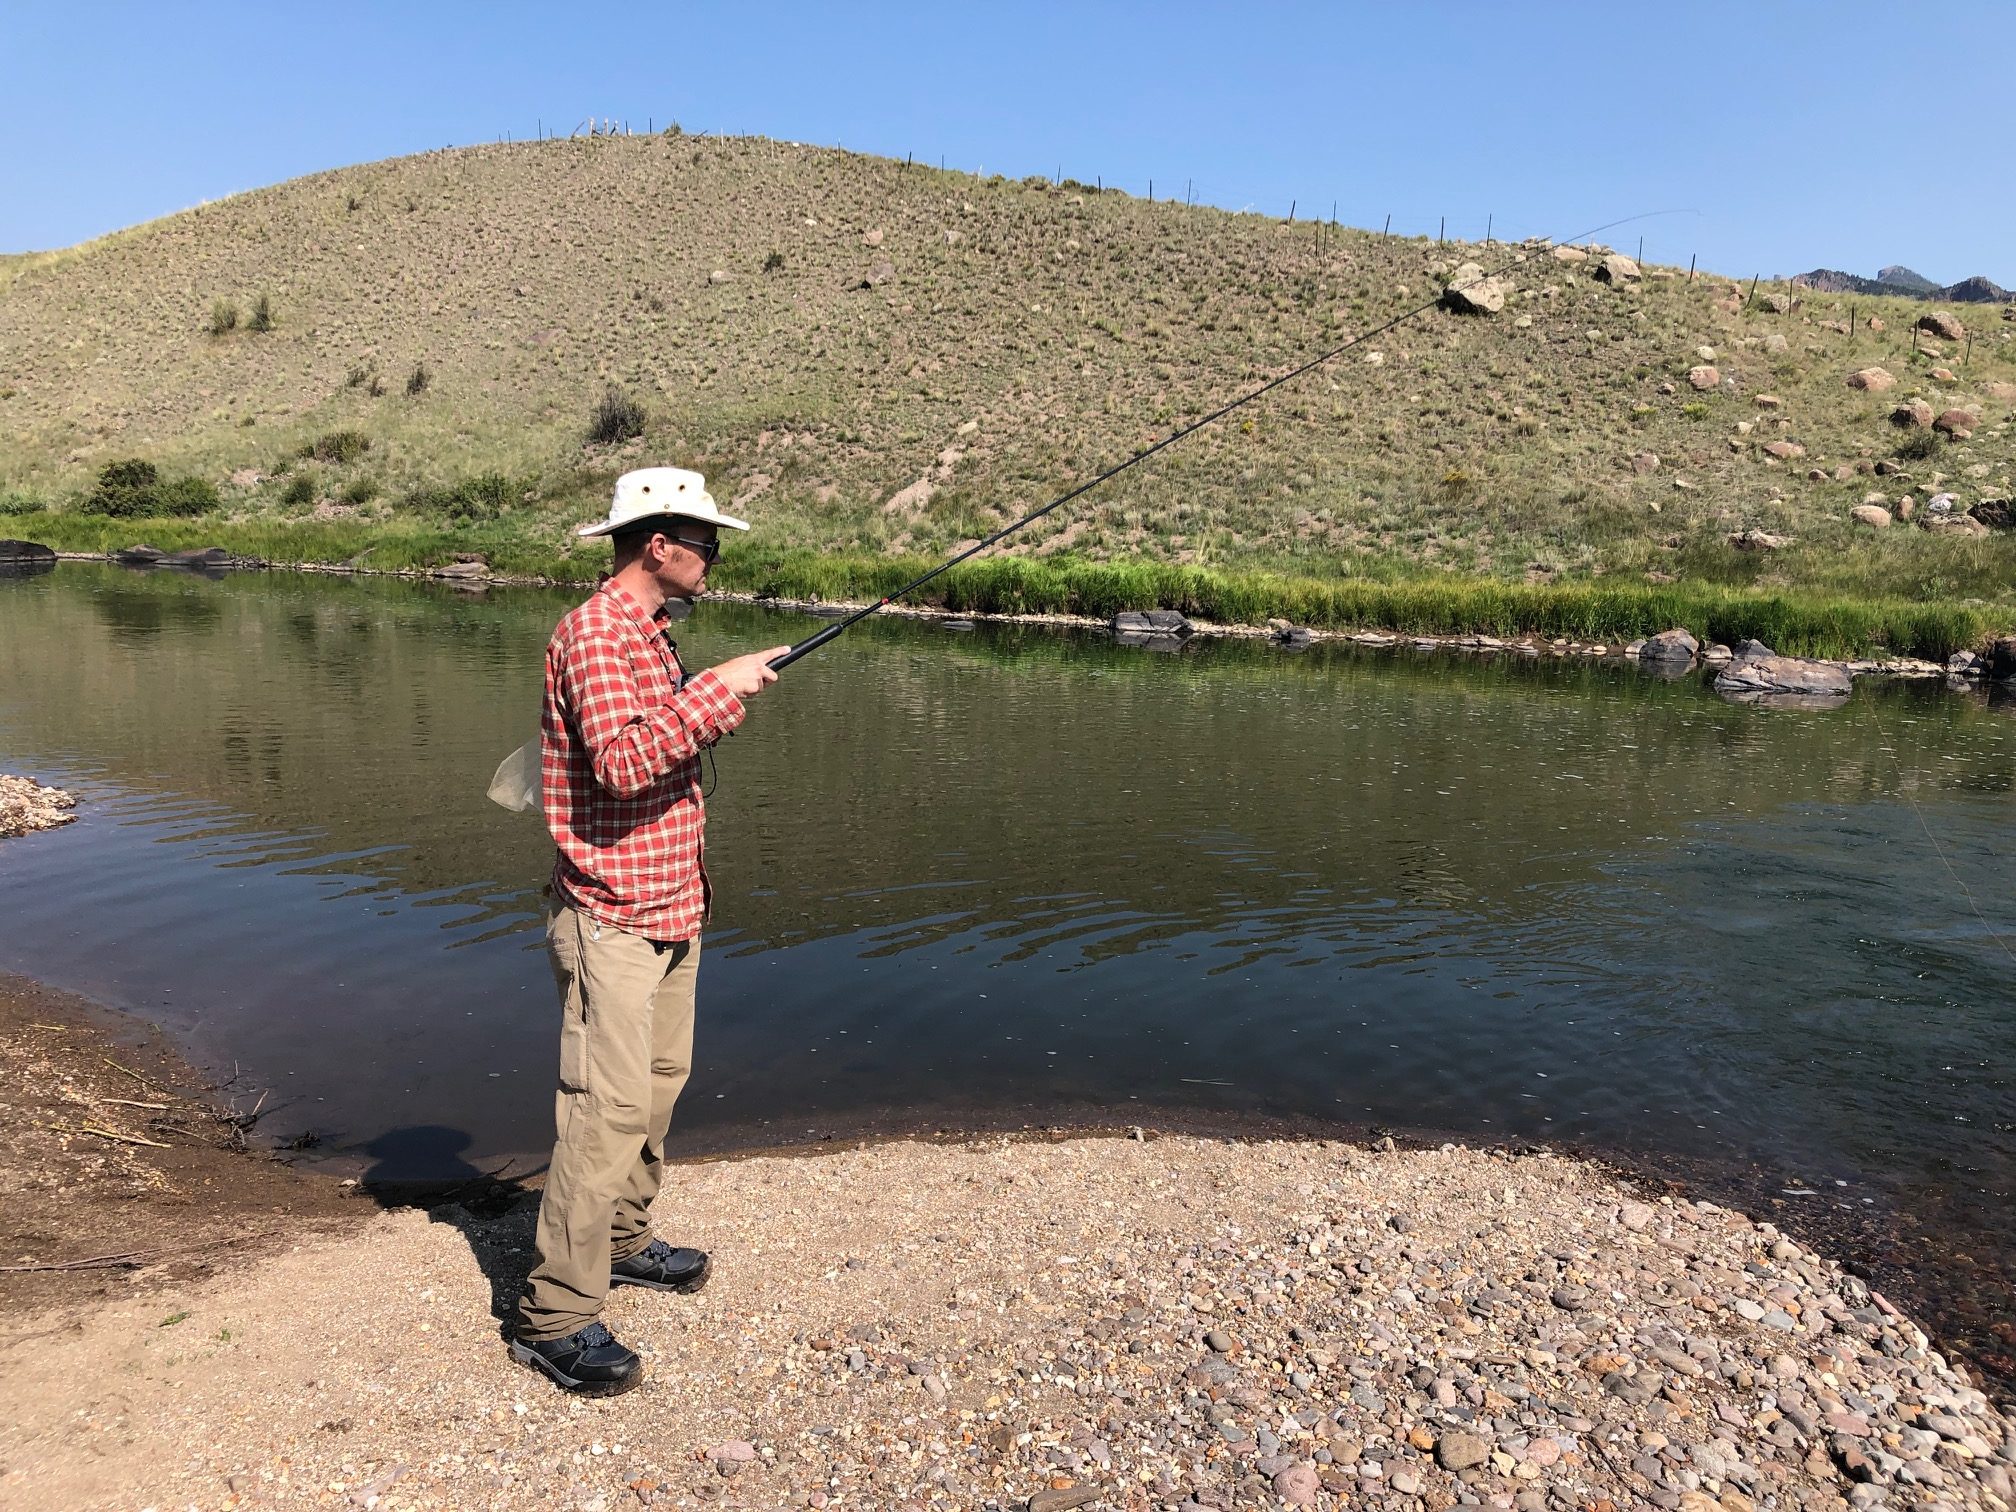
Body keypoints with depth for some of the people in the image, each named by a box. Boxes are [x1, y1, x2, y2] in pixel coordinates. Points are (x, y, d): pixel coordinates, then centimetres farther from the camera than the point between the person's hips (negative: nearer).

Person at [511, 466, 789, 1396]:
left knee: (660, 1078, 18)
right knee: (609, 1105, -9)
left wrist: (715, 703, 10)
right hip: (613, 917, -10)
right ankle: (555, 1318, 1)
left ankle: (623, 1240, 35)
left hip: (668, 908, 10)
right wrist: (715, 691, -24)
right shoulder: (593, 635, -17)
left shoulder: (649, 633, 15)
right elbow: (622, 763, -29)